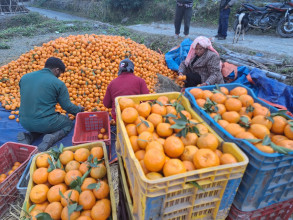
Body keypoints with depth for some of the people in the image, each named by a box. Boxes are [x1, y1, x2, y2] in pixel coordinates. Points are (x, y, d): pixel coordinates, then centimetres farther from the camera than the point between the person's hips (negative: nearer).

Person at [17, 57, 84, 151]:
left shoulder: (24, 77, 7)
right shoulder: (58, 83, -10)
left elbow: (25, 100, 19)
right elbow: (67, 106, -5)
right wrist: (79, 109, 17)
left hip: (24, 123, 6)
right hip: (45, 123, -6)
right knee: (68, 123, 20)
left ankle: (28, 137, 6)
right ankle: (50, 139, -8)